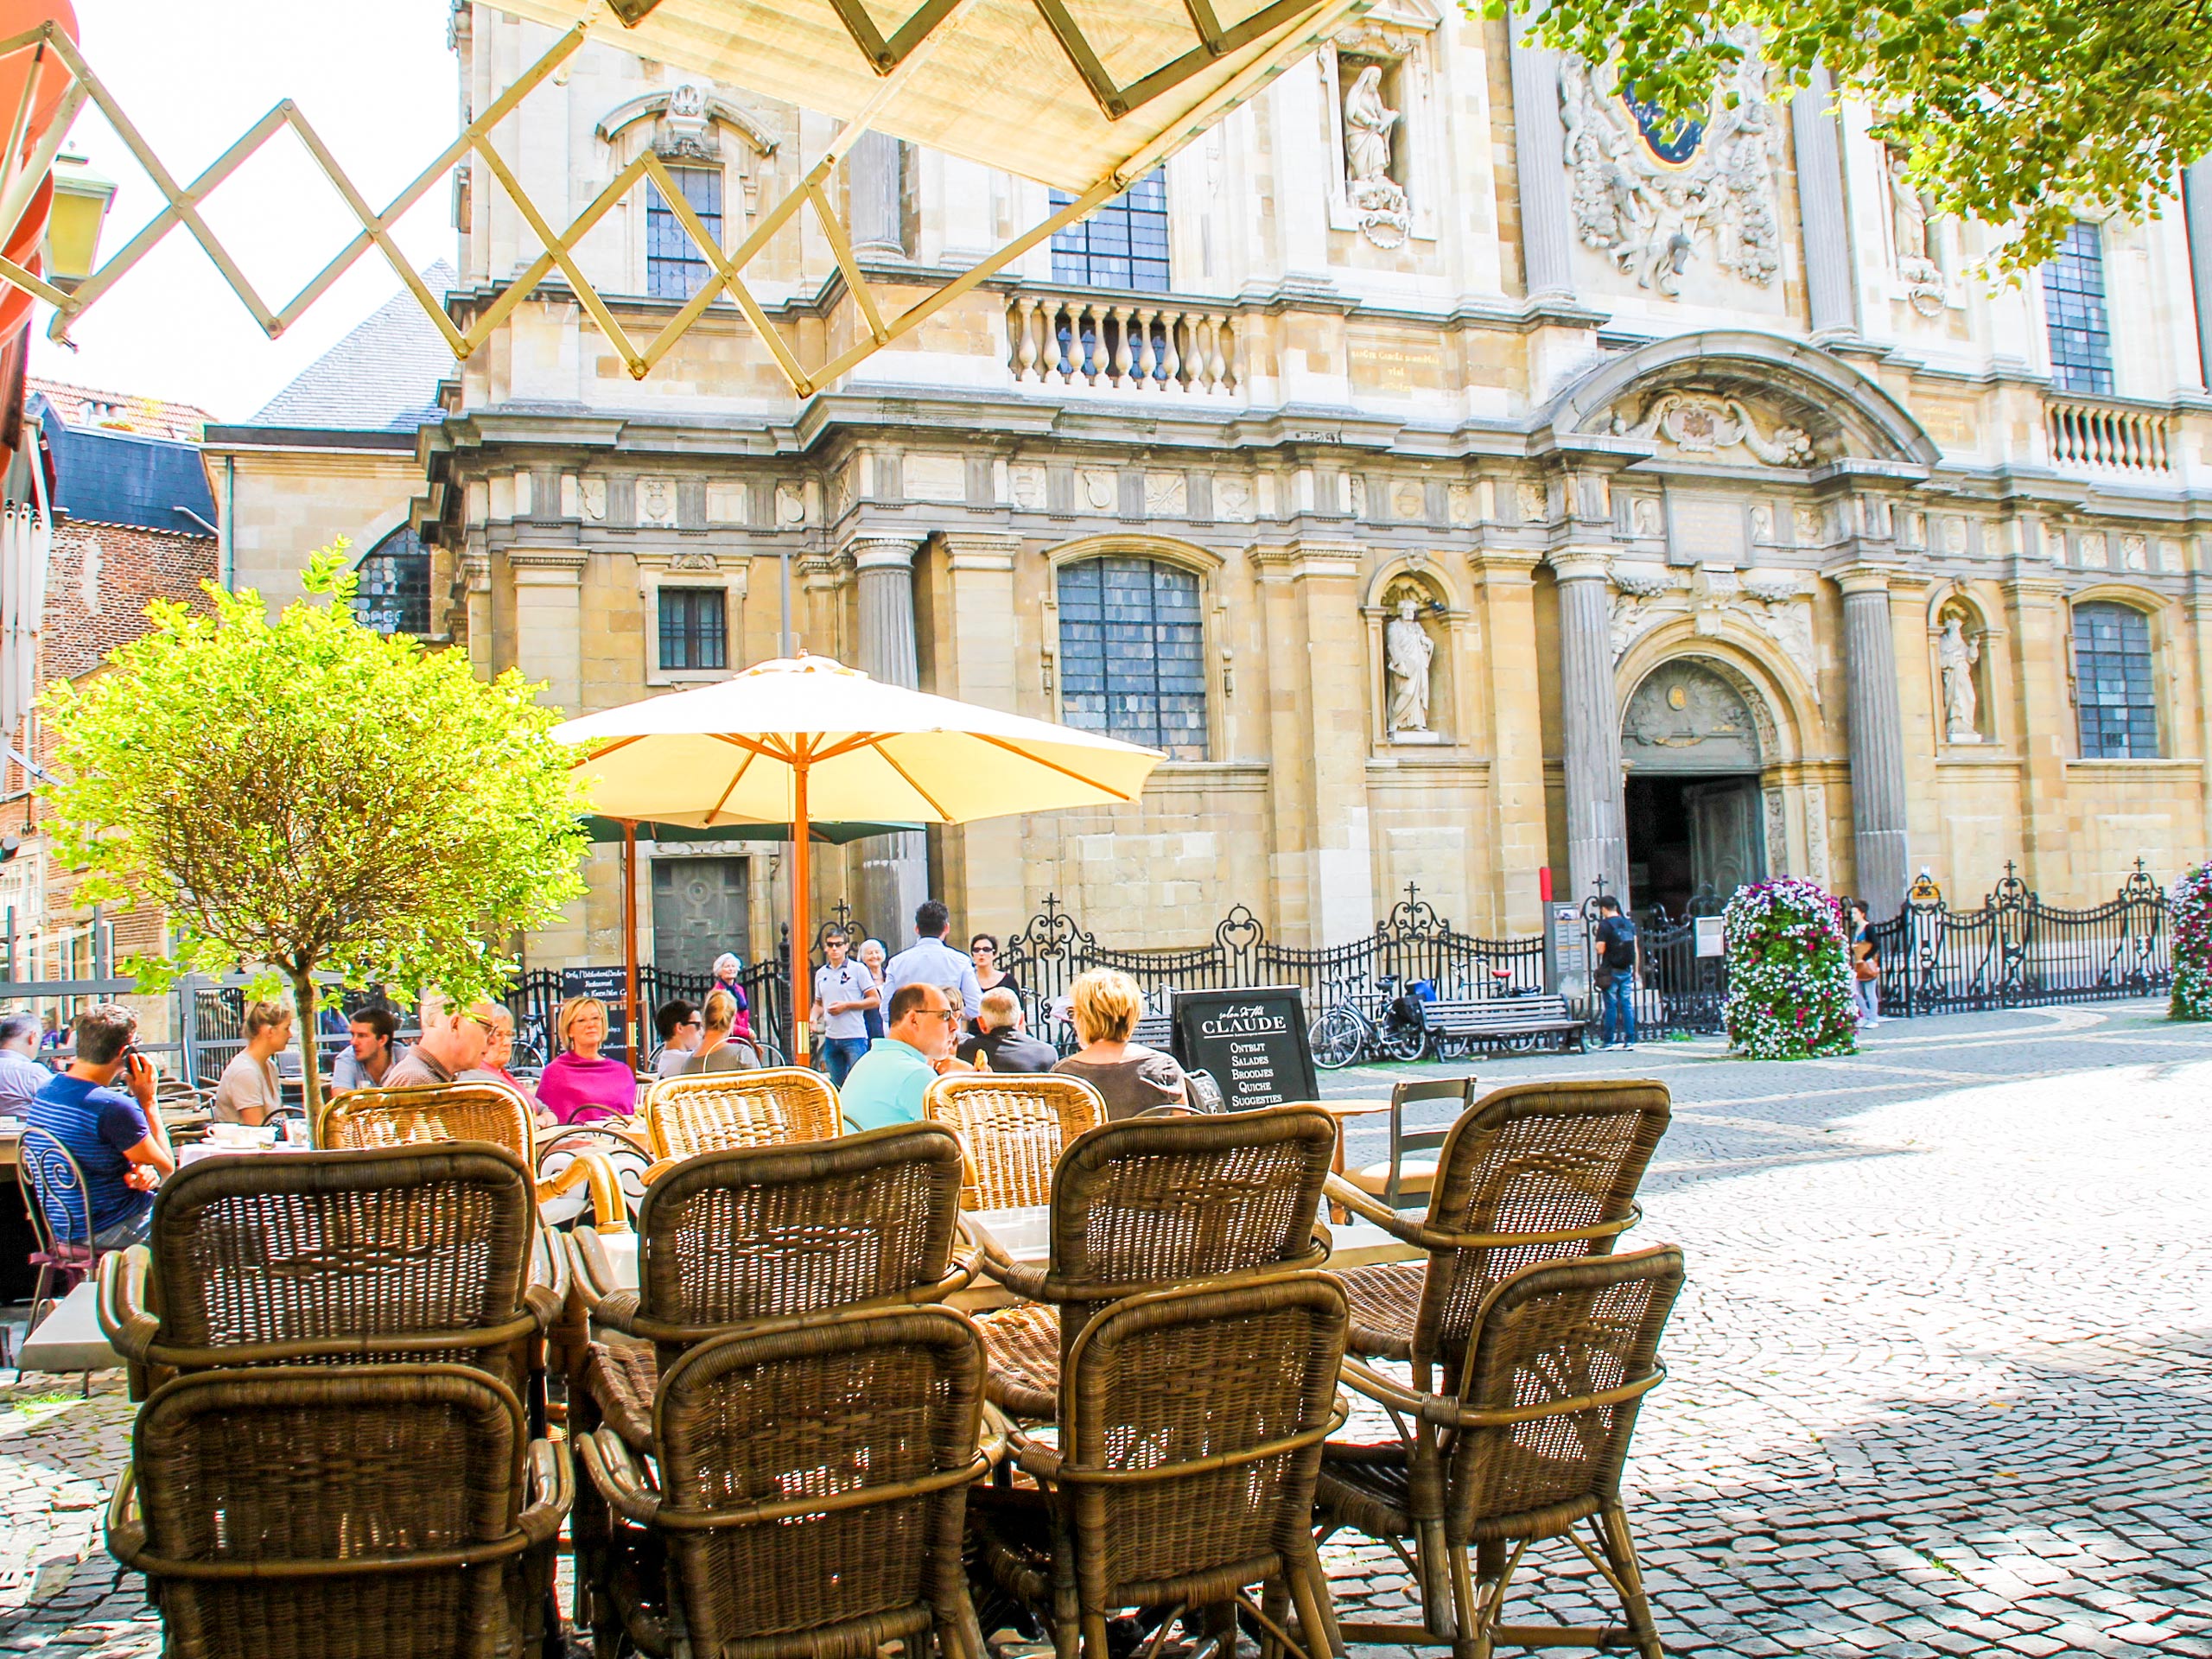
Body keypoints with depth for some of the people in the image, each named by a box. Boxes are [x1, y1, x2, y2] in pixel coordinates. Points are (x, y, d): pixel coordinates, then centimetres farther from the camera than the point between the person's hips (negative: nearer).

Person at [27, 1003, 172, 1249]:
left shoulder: (46, 1092, 1)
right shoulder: (114, 1107, -26)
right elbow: (167, 1169, -13)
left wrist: (141, 1168, -5)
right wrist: (147, 1100, -11)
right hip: (106, 1232, -8)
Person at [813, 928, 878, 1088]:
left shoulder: (858, 969, -2)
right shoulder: (821, 973, 13)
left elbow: (875, 1000, -5)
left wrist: (846, 1005, -13)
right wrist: (814, 1017, 0)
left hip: (854, 1038, -5)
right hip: (830, 1038, 5)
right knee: (835, 1086, 11)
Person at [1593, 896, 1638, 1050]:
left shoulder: (1605, 924, -7)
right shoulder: (1629, 923, 8)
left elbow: (1601, 949, -11)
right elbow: (1635, 948, 10)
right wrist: (1636, 970, 15)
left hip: (1611, 971, -4)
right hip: (1627, 970, 4)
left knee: (1611, 1006, 0)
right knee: (1627, 1005, 5)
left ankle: (1609, 1041, 2)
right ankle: (1629, 1040, 4)